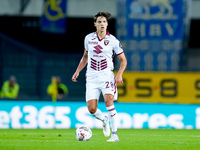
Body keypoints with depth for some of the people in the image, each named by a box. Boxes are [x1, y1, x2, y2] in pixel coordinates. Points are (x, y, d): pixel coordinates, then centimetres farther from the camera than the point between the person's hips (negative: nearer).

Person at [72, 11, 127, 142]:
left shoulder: (112, 40, -3)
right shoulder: (89, 38, 6)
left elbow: (123, 60, 5)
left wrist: (119, 75, -10)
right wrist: (77, 71, 14)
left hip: (107, 76, -3)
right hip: (92, 78, 3)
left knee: (109, 102, -24)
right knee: (91, 109, -6)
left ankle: (114, 134, -18)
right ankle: (104, 120, 29)